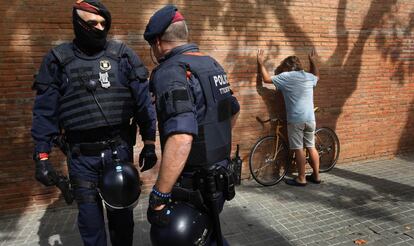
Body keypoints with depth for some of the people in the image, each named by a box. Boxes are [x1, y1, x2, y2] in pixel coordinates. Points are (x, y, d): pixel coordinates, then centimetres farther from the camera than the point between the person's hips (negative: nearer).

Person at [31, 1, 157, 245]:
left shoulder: (123, 55, 1)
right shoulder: (57, 59, 2)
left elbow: (144, 101, 0)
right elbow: (45, 111, 4)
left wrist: (150, 143, -1)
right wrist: (42, 157, 0)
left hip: (119, 149, 0)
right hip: (80, 155, 1)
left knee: (121, 211, 14)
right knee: (90, 215, 14)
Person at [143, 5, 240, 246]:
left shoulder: (170, 72, -20)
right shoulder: (213, 64, 7)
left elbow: (180, 138, -34)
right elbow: (234, 110, 20)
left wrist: (159, 197, -28)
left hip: (193, 184, -8)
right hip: (219, 174, 8)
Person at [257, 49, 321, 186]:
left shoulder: (285, 76, -4)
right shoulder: (308, 76, 11)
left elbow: (266, 79, 3)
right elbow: (317, 75, 35)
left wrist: (261, 63, 12)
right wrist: (312, 61, 41)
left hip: (296, 120, -6)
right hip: (310, 118, 6)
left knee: (298, 149, 0)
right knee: (311, 147, 14)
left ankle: (301, 179, 8)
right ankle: (316, 176, 23)